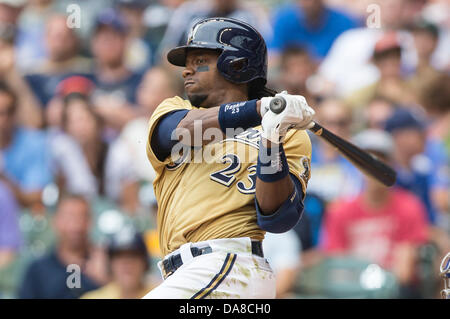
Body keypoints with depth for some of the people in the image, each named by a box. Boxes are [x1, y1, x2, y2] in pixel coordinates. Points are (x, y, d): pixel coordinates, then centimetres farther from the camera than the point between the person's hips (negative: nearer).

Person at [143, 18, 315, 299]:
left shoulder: (291, 135, 9)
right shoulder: (173, 111, 22)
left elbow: (278, 219, -5)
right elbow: (184, 129, -5)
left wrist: (272, 142, -19)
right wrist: (262, 108, -19)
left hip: (230, 266, -6)